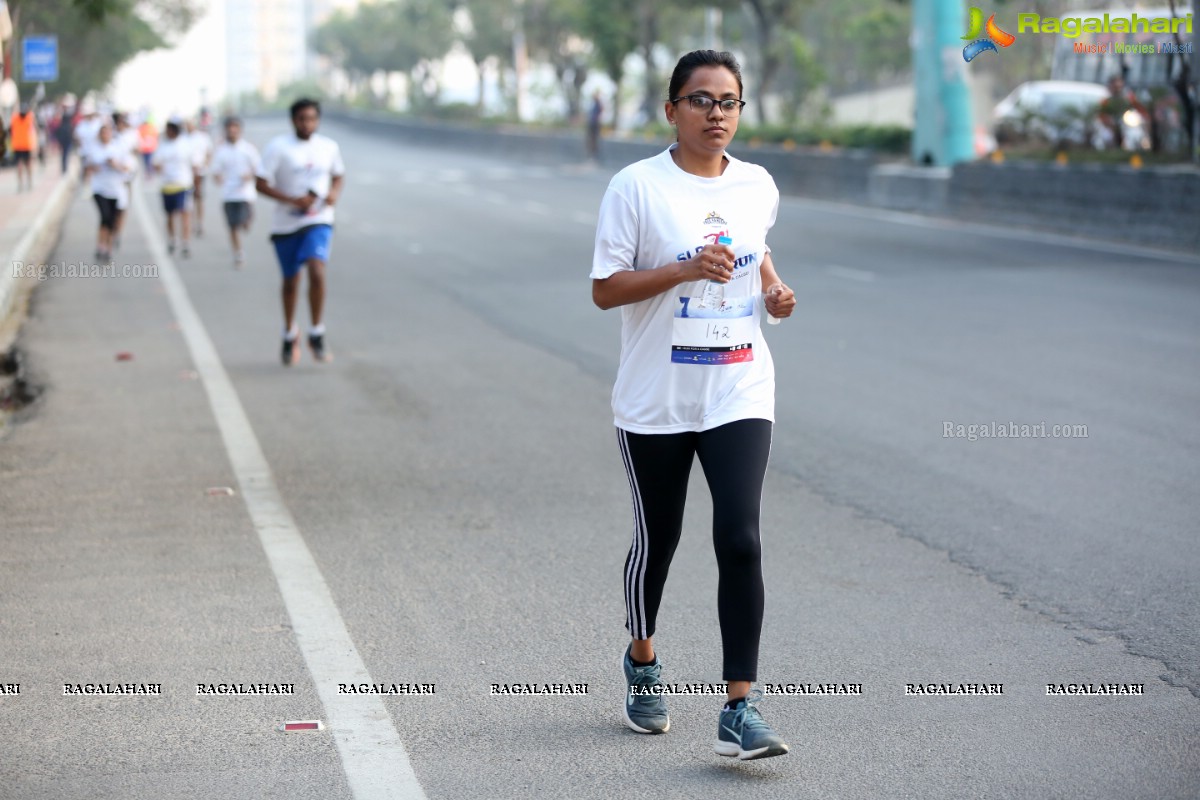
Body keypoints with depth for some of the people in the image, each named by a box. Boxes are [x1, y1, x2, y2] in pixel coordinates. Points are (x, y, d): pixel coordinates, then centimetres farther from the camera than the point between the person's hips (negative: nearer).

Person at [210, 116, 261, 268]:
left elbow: (258, 169, 4)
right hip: (228, 194, 1)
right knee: (233, 227, 1)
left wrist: (250, 176, -16)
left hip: (246, 193, -1)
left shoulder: (248, 148, 0)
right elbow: (216, 172, 7)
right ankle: (238, 254, 16)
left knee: (245, 224, -7)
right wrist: (218, 177, -16)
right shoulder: (221, 151, 4)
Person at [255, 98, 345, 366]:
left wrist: (334, 193, -3)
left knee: (316, 271, -22)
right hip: (286, 224, 0)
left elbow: (338, 176, 20)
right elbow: (262, 184, -9)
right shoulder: (278, 147, -7)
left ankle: (317, 334, -10)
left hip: (319, 221, 0)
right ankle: (289, 334, 35)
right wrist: (293, 200, -20)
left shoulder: (329, 147, 3)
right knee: (290, 281, 12)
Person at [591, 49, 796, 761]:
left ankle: (741, 709, -9)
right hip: (656, 401, -2)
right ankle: (643, 663, 40)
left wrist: (772, 288, 4)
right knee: (657, 541, 12)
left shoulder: (758, 187, 6)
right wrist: (686, 269, -23)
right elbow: (605, 289, -10)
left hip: (740, 396, 2)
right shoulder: (637, 187, -8)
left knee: (740, 540, -12)